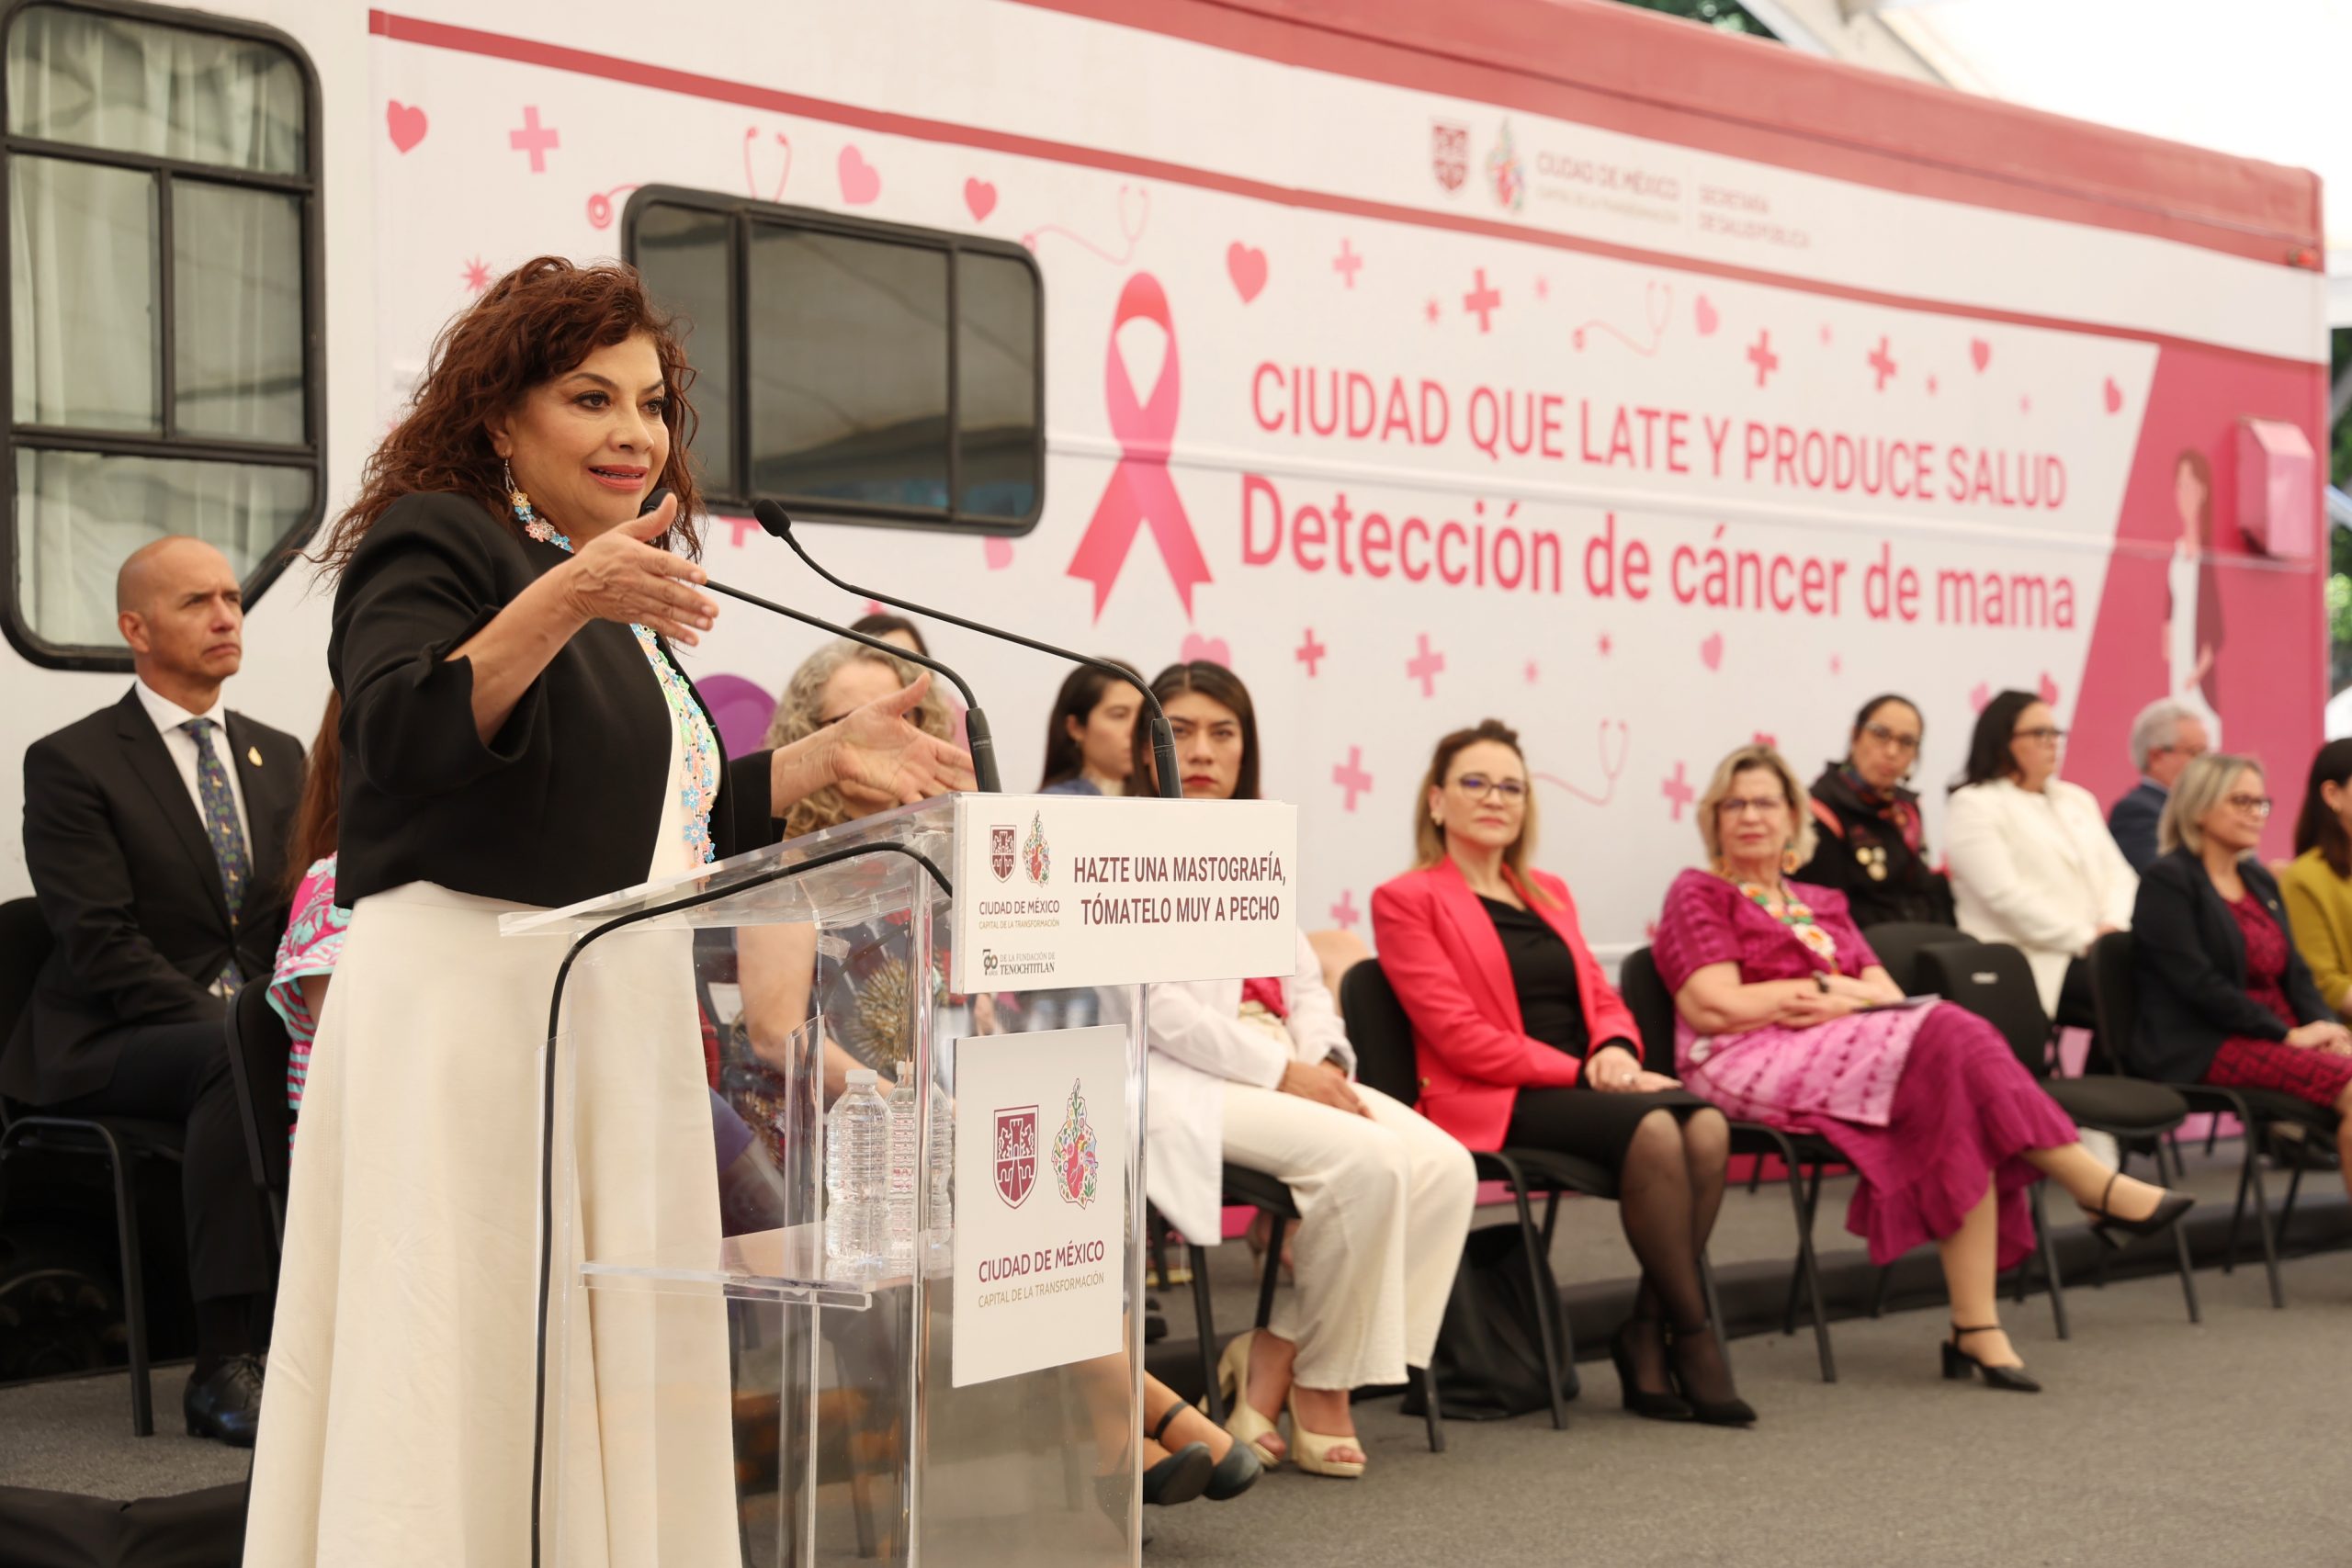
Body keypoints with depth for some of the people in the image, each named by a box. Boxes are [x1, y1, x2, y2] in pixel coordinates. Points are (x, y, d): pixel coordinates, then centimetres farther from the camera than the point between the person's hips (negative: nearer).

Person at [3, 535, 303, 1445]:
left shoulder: (278, 758, 17)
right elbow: (100, 944, -11)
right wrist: (221, 1021, -22)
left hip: (259, 1024, 5)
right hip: (108, 1046, -5)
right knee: (237, 1063, -38)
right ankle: (223, 1368, -37)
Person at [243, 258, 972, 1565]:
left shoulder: (630, 599, 21)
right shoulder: (434, 541, -3)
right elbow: (402, 742, -21)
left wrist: (830, 758, 20)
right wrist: (561, 602, -30)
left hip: (625, 1019, 8)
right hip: (471, 1004, -8)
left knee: (612, 1383, 8)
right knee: (463, 1369, -8)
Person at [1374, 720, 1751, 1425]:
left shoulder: (1548, 893, 24)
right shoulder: (1407, 900, 2)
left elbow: (1602, 997, 21)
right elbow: (1460, 1036, -7)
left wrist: (1616, 1051, -4)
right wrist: (1584, 1072, -13)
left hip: (1580, 1084, 6)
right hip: (1493, 1102, -6)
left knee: (1707, 1124, -25)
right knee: (1653, 1128, -31)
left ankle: (1646, 1337, -18)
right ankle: (1692, 1336, -20)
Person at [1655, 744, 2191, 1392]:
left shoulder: (1821, 905, 29)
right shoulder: (1698, 895, 10)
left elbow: (1891, 995, 16)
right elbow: (1717, 1006, -6)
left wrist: (1848, 998, -7)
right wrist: (1827, 986, 0)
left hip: (1848, 1057, 6)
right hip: (1752, 1067, -6)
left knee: (1961, 1120, -28)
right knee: (1951, 1036, -28)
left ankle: (1976, 1328, -32)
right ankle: (2097, 1189, -23)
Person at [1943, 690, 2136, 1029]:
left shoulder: (2076, 799, 25)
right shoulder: (1972, 806, 1)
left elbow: (2118, 873, 17)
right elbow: (2006, 897, -11)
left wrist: (2114, 924, -5)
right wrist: (2087, 939, -14)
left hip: (2094, 950, 7)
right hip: (2033, 962, -7)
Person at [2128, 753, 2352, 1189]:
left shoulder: (2259, 880, 20)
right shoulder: (2166, 882, -5)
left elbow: (2294, 970, 18)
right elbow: (2197, 982, -14)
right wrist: (2288, 1034, -15)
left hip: (2279, 1033, 8)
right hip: (2202, 1047, -8)